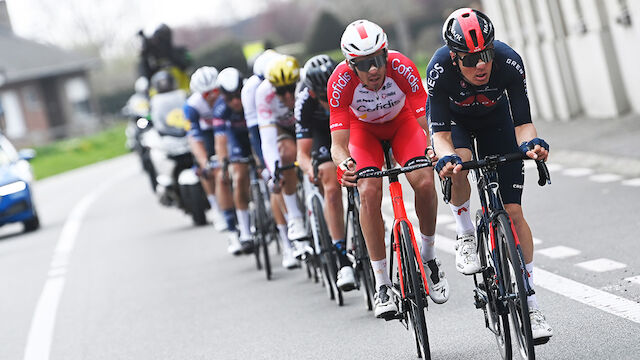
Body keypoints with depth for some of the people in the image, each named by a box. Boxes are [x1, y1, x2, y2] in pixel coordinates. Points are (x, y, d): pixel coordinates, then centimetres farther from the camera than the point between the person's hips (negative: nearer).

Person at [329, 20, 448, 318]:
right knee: (369, 191, -24)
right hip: (363, 128, 0)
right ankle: (382, 284, -14)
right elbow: (338, 143, -34)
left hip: (402, 121, 0)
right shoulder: (340, 82, -35)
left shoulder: (402, 68, -35)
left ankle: (428, 255, 2)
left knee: (424, 182, -24)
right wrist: (344, 164, -57)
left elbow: (426, 123, -32)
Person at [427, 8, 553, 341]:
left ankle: (529, 302, 1)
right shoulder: (440, 70, -36)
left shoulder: (509, 62, -35)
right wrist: (446, 157, -54)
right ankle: (465, 234, -7)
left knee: (512, 212, -8)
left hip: (495, 120, 1)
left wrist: (530, 143, -52)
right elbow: (441, 133, -33)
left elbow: (523, 123, -30)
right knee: (457, 168, -36)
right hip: (453, 119, -1)